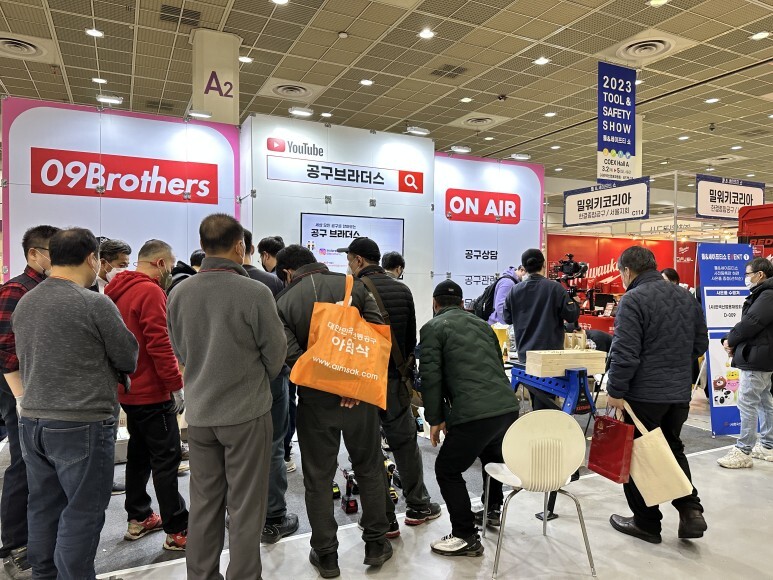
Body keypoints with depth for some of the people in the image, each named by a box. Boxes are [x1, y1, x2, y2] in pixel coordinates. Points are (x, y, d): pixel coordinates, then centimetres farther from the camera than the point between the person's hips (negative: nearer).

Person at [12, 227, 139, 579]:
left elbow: (26, 360, 15)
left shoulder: (24, 303, 6)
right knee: (81, 512, 3)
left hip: (32, 420, 7)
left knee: (44, 507, 18)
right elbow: (128, 358, -8)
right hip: (82, 424, -7)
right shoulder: (95, 303, -15)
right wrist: (107, 368, 15)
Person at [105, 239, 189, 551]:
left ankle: (138, 518, 30)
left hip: (129, 390, 9)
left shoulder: (118, 290, 10)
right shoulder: (150, 292, -18)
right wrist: (176, 385, -16)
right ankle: (177, 531, 4)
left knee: (140, 453, 18)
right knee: (166, 459, -3)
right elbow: (159, 344, -23)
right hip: (151, 391, -9)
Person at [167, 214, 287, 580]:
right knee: (245, 506, 8)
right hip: (247, 412, -5)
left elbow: (180, 351, 9)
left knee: (204, 502, 17)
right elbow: (276, 354, -8)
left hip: (199, 412, 5)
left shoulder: (178, 294, -3)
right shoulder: (255, 293, -18)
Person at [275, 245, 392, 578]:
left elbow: (291, 354, -14)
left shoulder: (284, 302, -3)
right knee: (369, 468, 17)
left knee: (318, 478, 13)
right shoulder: (353, 285, -1)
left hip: (315, 400, -1)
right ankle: (376, 544, 28)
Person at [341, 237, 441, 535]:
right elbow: (411, 339, 11)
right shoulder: (402, 289, 6)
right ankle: (418, 506, 30)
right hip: (395, 379, 5)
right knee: (405, 441, 18)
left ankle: (385, 519, 12)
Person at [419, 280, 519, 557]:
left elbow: (431, 377, -2)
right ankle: (492, 510, 48)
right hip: (508, 406, 8)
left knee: (447, 470, 9)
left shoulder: (433, 328, 5)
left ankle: (466, 538, 13)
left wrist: (435, 419, 6)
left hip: (473, 413, -7)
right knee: (491, 454, 34)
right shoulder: (482, 324, 24)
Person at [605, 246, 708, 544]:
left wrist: (615, 391, -14)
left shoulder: (633, 299, -17)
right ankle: (691, 511, 14)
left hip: (645, 394, -7)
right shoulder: (687, 297, 7)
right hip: (680, 393, 7)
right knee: (673, 450, 23)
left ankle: (647, 523, 20)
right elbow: (701, 344, 14)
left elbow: (625, 352, -22)